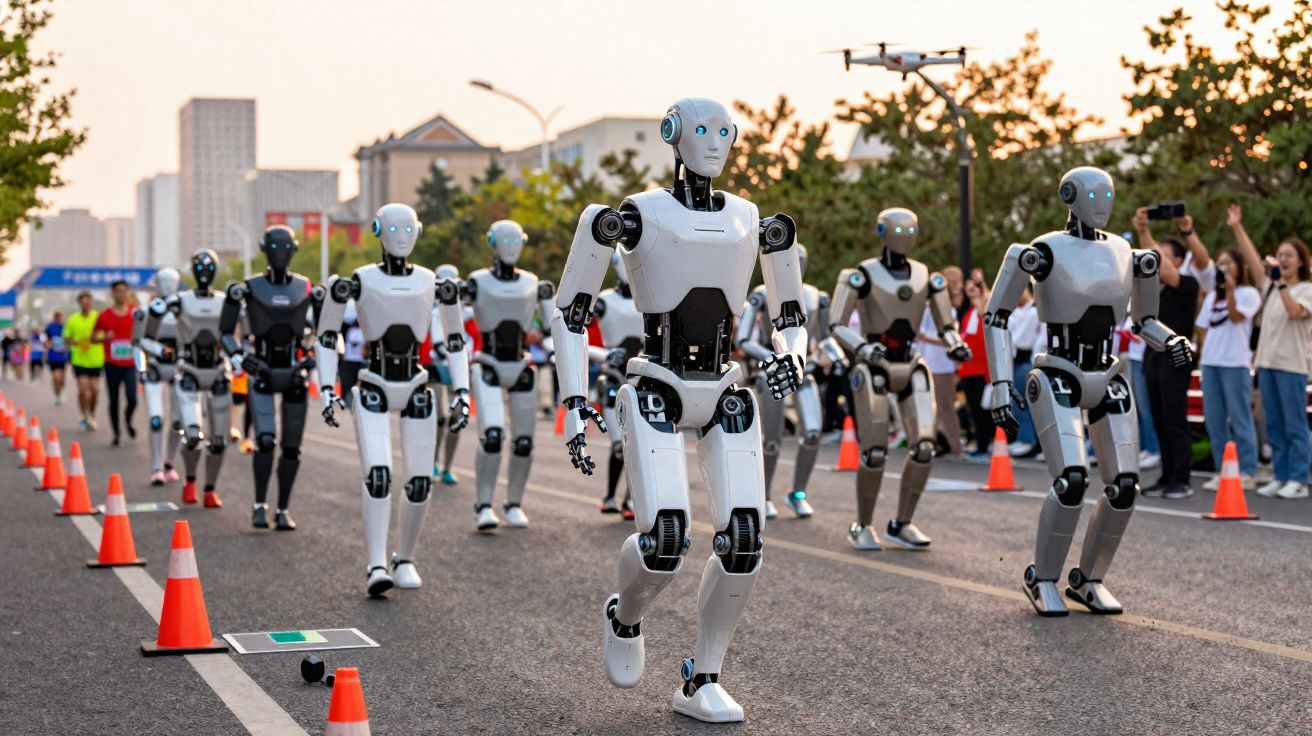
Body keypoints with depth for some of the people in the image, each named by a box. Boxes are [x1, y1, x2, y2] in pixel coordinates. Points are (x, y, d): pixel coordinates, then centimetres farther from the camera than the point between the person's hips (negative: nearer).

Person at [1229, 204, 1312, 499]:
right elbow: (1252, 258, 5)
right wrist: (1237, 228, -2)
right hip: (1267, 361, 6)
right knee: (1273, 425, 8)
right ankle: (1280, 477, 13)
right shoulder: (1269, 284, 14)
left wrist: (1282, 283, -27)